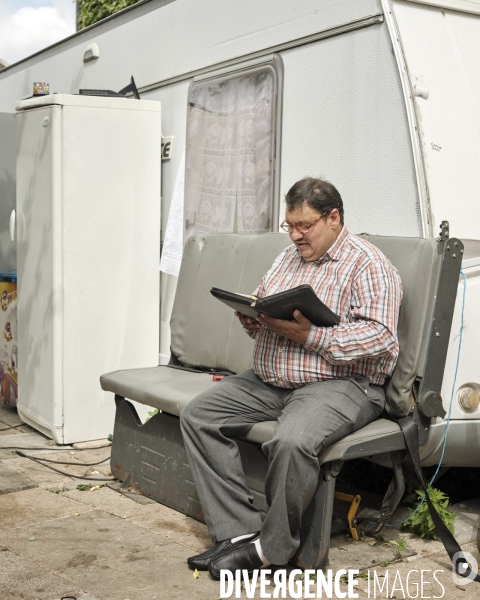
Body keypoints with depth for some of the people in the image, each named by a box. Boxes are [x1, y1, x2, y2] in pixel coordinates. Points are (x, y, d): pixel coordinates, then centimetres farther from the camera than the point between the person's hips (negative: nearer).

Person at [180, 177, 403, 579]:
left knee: (292, 440, -36)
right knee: (197, 415, -8)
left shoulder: (368, 264, -6)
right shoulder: (289, 258, 19)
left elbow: (381, 335, -17)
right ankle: (239, 530, -12)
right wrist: (252, 320, -1)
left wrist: (310, 336, -23)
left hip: (341, 383, -8)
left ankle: (271, 548, -12)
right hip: (269, 381, 8)